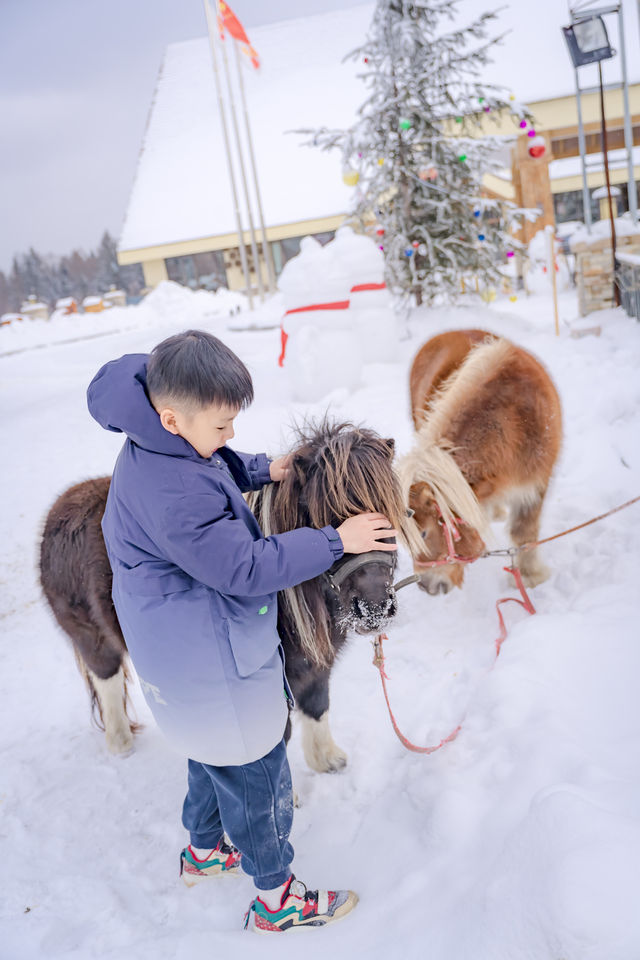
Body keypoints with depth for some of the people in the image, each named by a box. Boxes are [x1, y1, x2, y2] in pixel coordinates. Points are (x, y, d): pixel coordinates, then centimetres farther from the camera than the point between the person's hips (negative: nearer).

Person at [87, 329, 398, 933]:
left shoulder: (164, 447, -4)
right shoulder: (171, 495, -35)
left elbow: (217, 471, 19)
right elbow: (246, 566, -31)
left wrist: (262, 470, 2)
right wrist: (336, 540, -24)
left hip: (194, 651, 10)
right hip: (208, 664, -10)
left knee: (215, 752, 30)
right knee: (254, 771, 10)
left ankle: (204, 850, 53)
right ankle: (275, 897, 32)